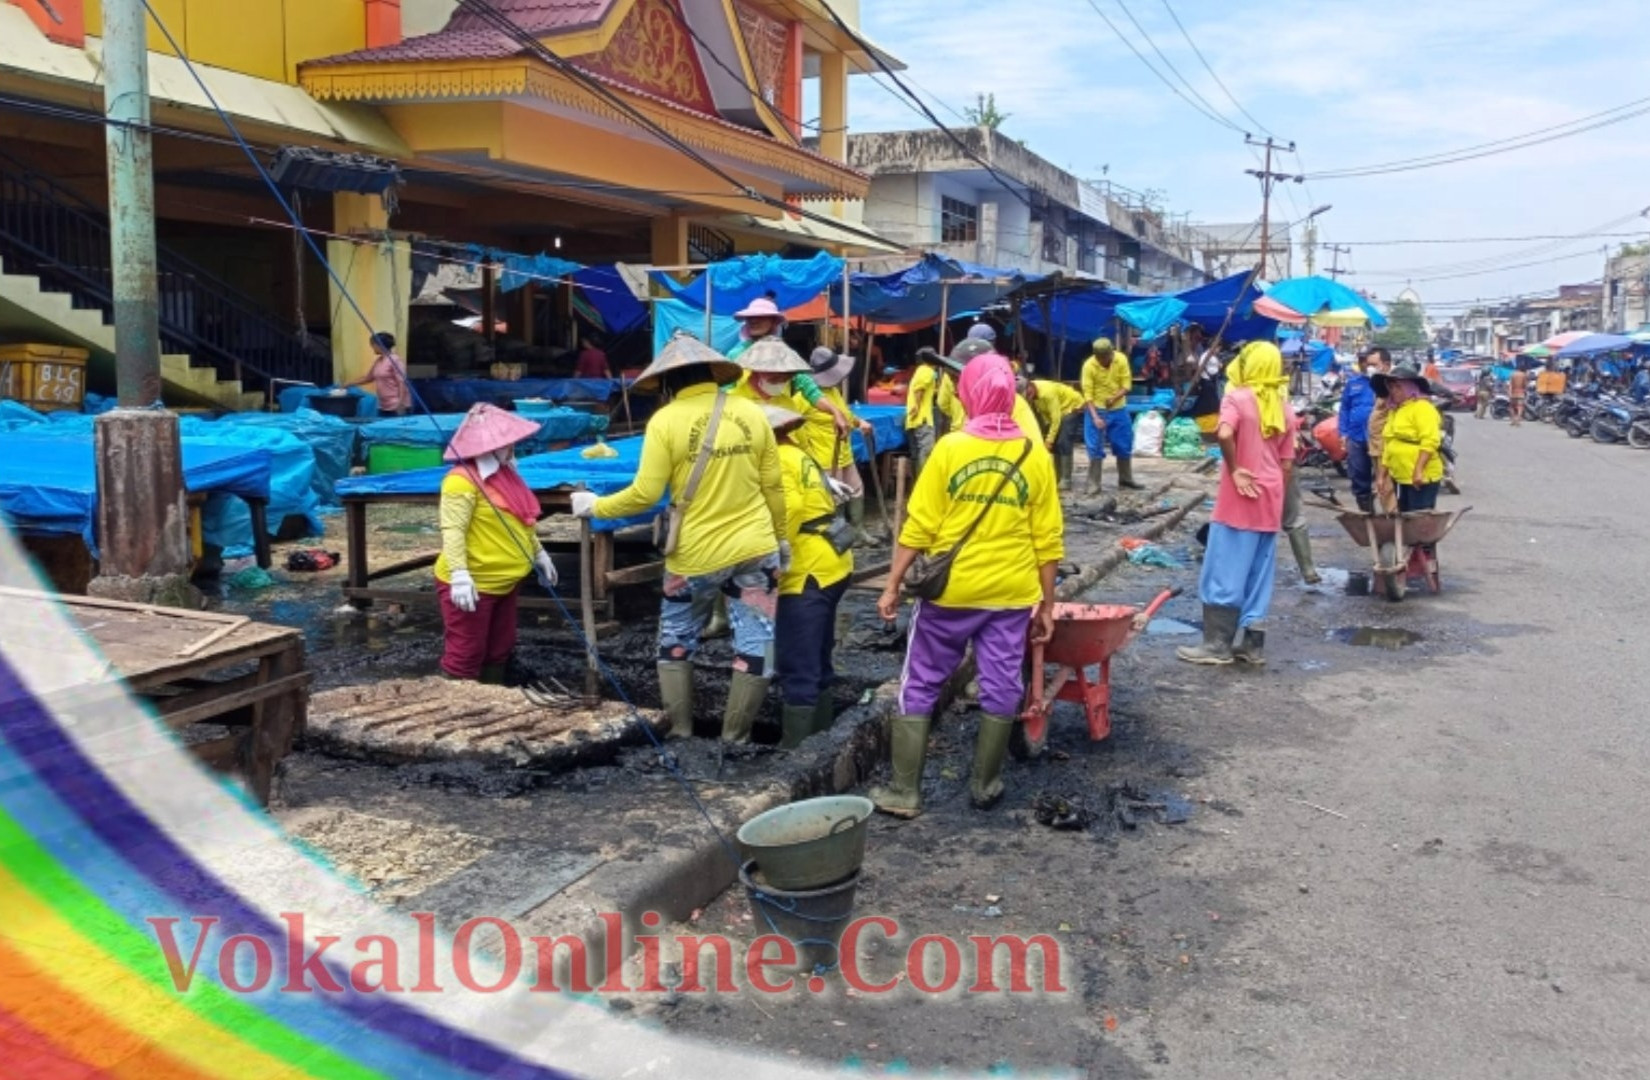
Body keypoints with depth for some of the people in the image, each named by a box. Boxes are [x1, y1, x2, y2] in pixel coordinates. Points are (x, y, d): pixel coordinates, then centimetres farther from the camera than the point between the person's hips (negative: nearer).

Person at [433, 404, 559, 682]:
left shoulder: (504, 474, 12)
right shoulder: (462, 481, -19)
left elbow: (520, 523, 22)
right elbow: (452, 530, -25)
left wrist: (539, 555, 25)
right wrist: (459, 575, -32)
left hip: (503, 581, 10)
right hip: (473, 584, -10)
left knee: (500, 650, 18)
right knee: (466, 654, -4)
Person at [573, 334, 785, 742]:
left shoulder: (666, 421, -9)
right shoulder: (751, 413, 1)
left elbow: (645, 495, -11)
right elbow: (773, 487, 5)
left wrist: (596, 506, 5)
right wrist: (781, 539, 18)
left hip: (695, 556, -1)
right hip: (755, 551, 2)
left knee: (675, 644, 19)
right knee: (754, 649, 8)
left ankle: (681, 736, 22)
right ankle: (734, 742, 13)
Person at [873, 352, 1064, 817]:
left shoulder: (950, 447, -7)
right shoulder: (1035, 456, -1)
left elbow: (919, 526, -9)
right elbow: (1048, 539, 0)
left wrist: (893, 585, -2)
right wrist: (1046, 605, 7)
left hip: (951, 589, -2)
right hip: (1012, 593, 2)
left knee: (920, 686, 9)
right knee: (1000, 690, 13)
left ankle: (904, 790, 11)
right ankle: (985, 786, 23)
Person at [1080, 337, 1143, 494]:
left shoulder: (1121, 360, -11)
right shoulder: (1089, 365, -18)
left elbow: (1126, 385, -7)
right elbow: (1088, 394, -18)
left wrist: (1114, 398, -26)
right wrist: (1095, 417, -28)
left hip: (1118, 409, 4)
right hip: (1097, 410, -3)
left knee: (1124, 445, 11)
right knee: (1095, 448, -5)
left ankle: (1125, 479, 26)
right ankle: (1094, 483, 1)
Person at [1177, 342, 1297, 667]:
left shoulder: (1238, 398, -8)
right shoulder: (1284, 410, 10)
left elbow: (1224, 434, -28)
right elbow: (1287, 464, 10)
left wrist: (1234, 469, -15)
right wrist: (1277, 500, 17)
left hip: (1240, 500, -6)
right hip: (1269, 501, 6)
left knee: (1225, 572, 0)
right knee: (1259, 574, 11)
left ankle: (1218, 644, 2)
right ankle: (1253, 643, 14)